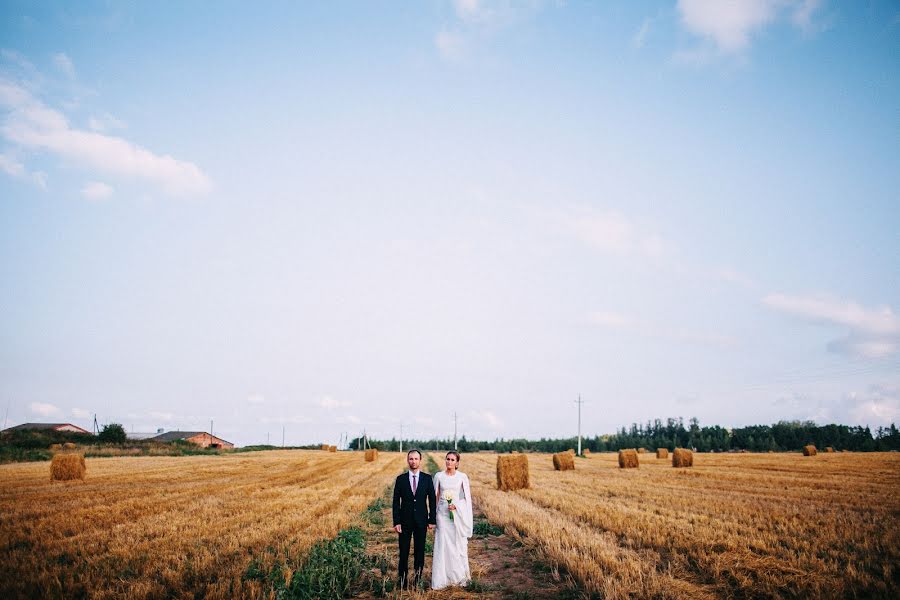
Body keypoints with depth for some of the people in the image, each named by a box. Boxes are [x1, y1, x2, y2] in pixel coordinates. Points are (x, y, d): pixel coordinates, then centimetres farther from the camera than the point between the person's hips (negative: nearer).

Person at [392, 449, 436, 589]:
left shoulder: (427, 478, 0)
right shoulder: (400, 479, -1)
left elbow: (432, 500, 3)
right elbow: (396, 502, 0)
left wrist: (432, 520, -2)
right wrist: (396, 522, -6)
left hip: (421, 520, 0)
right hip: (405, 520, 0)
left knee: (420, 551, 7)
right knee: (403, 551, 3)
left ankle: (417, 579, 18)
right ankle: (402, 580, 14)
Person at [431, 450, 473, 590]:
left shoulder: (462, 477, -1)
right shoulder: (439, 476, 3)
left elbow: (467, 497, 1)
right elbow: (435, 496, 7)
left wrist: (456, 505, -14)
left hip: (458, 514, -1)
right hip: (442, 514, 1)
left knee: (459, 545, 3)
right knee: (442, 545, 0)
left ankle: (460, 576, 19)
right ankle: (443, 578, 7)